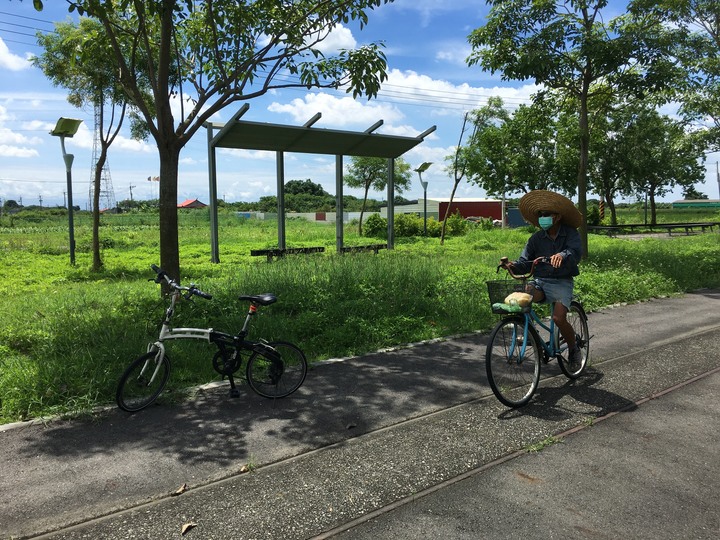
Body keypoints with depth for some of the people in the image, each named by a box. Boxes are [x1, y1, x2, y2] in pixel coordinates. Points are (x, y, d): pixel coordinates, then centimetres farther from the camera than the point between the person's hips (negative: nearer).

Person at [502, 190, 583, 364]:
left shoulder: (570, 234, -1)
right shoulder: (537, 238, 7)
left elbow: (576, 252, -21)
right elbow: (525, 262, 3)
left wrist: (562, 255, -44)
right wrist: (513, 265, -20)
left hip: (562, 283, -2)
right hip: (540, 281, 3)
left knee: (559, 317, -23)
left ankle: (573, 348, 9)